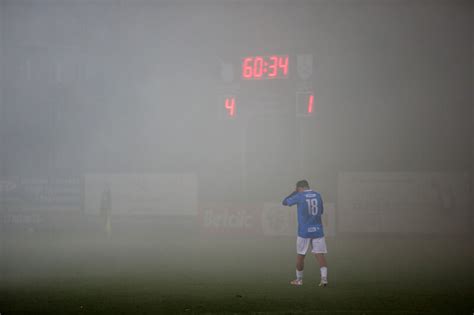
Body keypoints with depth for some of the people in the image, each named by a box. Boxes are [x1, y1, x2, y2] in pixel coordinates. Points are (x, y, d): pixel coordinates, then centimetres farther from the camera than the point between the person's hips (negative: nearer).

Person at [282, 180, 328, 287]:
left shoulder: (299, 196, -6)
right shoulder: (318, 195, 5)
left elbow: (284, 202, 7)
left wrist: (294, 192, 19)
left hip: (304, 231, -3)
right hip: (318, 230, 3)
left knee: (300, 255, 10)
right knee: (320, 254, -1)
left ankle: (299, 279, 19)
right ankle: (324, 278, -16)